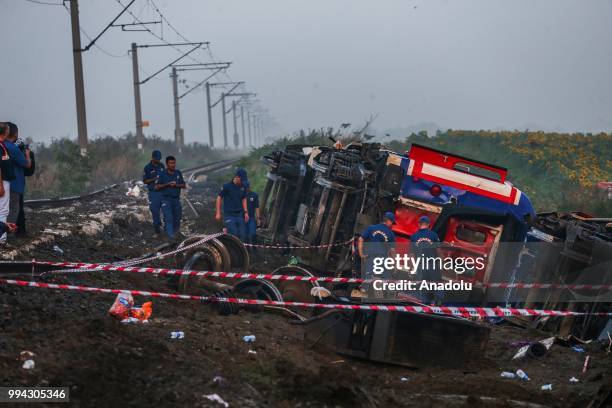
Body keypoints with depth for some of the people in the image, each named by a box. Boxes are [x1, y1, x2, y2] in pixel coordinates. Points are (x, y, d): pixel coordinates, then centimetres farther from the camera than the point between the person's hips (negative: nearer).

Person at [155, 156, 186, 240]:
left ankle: (176, 230, 40)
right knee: (168, 217, -17)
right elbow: (157, 187, -9)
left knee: (177, 217, 14)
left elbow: (184, 185, 6)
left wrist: (176, 185, -14)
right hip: (166, 199, -4)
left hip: (176, 199, 4)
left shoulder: (178, 173, 4)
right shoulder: (162, 174, -7)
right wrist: (168, 184, -21)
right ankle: (171, 235, -21)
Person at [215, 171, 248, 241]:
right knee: (233, 235, -14)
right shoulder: (227, 186, -6)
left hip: (239, 215, 5)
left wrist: (246, 212, 8)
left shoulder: (242, 187, 8)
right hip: (229, 215, -5)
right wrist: (218, 213, -3)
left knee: (242, 235, 1)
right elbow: (219, 198, 0)